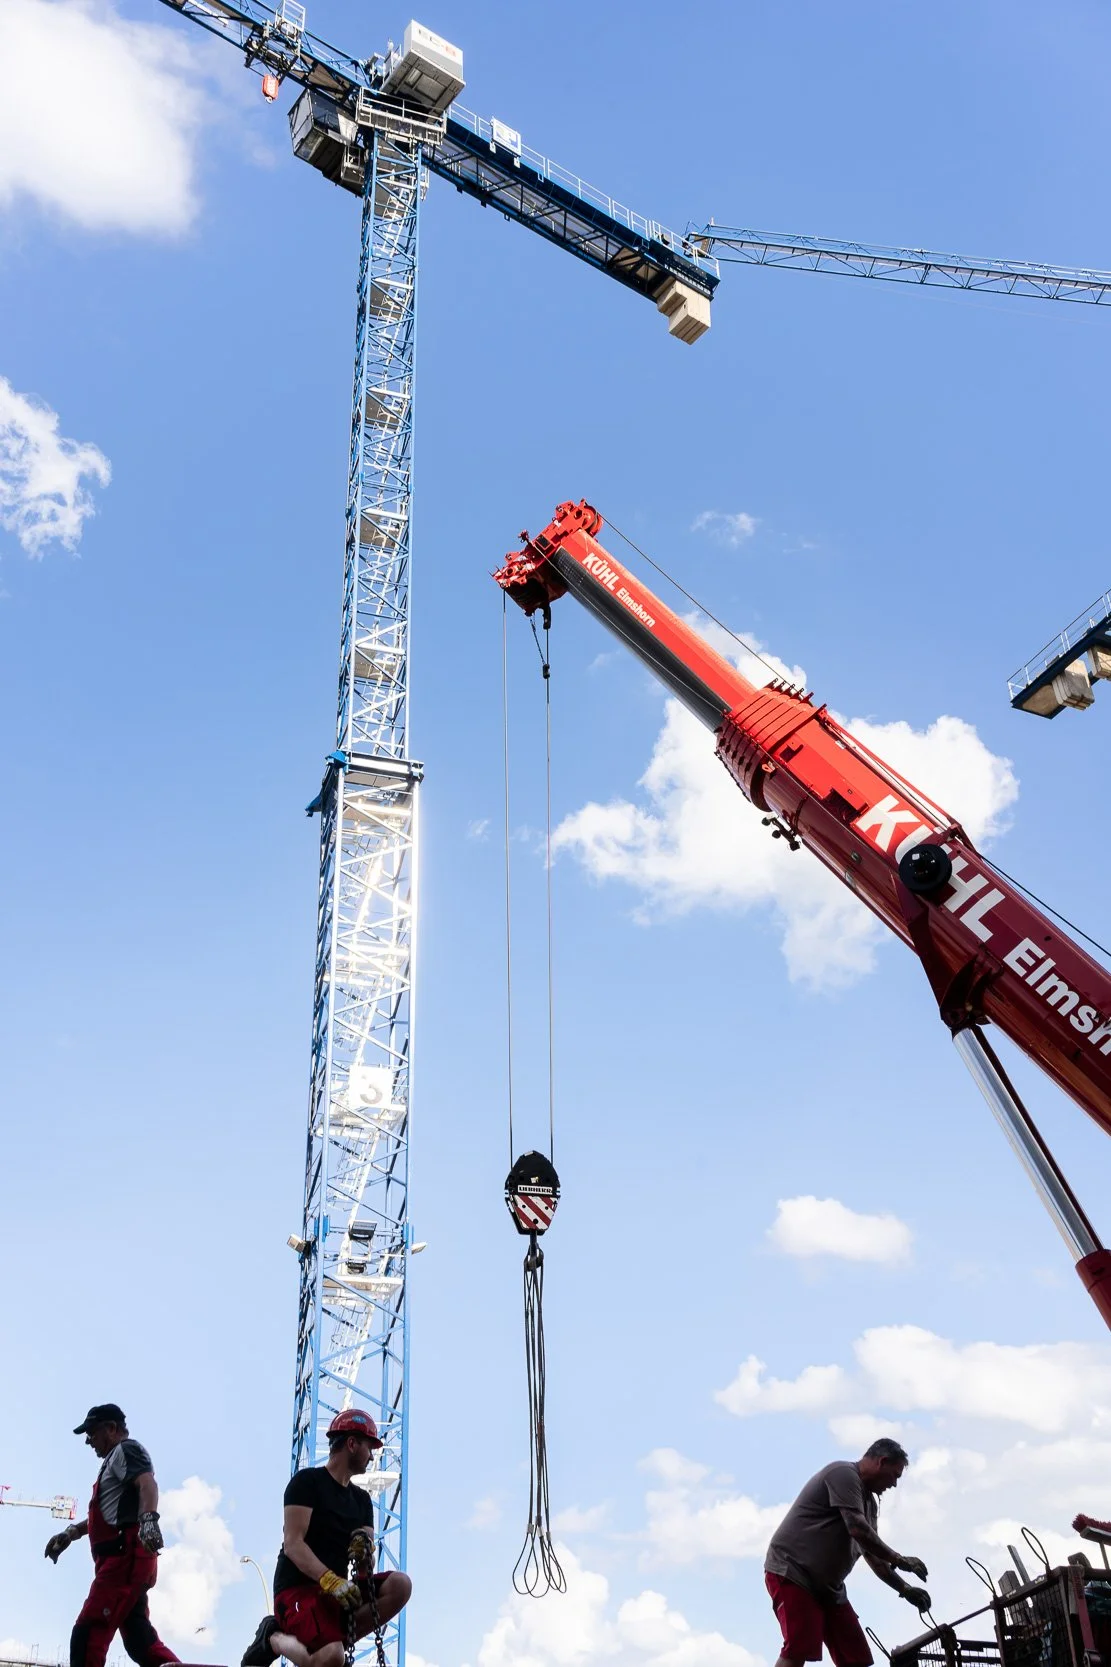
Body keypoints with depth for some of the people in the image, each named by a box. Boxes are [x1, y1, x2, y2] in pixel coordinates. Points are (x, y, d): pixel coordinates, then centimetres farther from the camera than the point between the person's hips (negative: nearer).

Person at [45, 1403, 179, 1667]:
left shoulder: (126, 1449, 0)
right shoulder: (114, 1460, 31)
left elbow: (147, 1483, -20)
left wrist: (148, 1520, -38)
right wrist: (71, 1533, 26)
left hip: (126, 1555, -10)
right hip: (125, 1559, 10)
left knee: (87, 1634, -16)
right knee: (140, 1640, 5)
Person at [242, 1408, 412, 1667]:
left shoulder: (361, 1499, 16)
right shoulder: (307, 1481, -4)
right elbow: (293, 1544, -15)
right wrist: (329, 1580, -29)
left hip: (337, 1592, 6)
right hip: (298, 1590, -6)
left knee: (400, 1584, -18)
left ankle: (334, 1638, -13)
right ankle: (274, 1639, -4)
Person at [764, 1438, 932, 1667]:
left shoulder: (869, 1501, 20)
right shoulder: (844, 1474, -11)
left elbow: (872, 1555, 25)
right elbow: (857, 1529, -20)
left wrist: (904, 1588, 15)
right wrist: (899, 1560, -11)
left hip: (828, 1587, 10)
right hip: (792, 1572, -10)